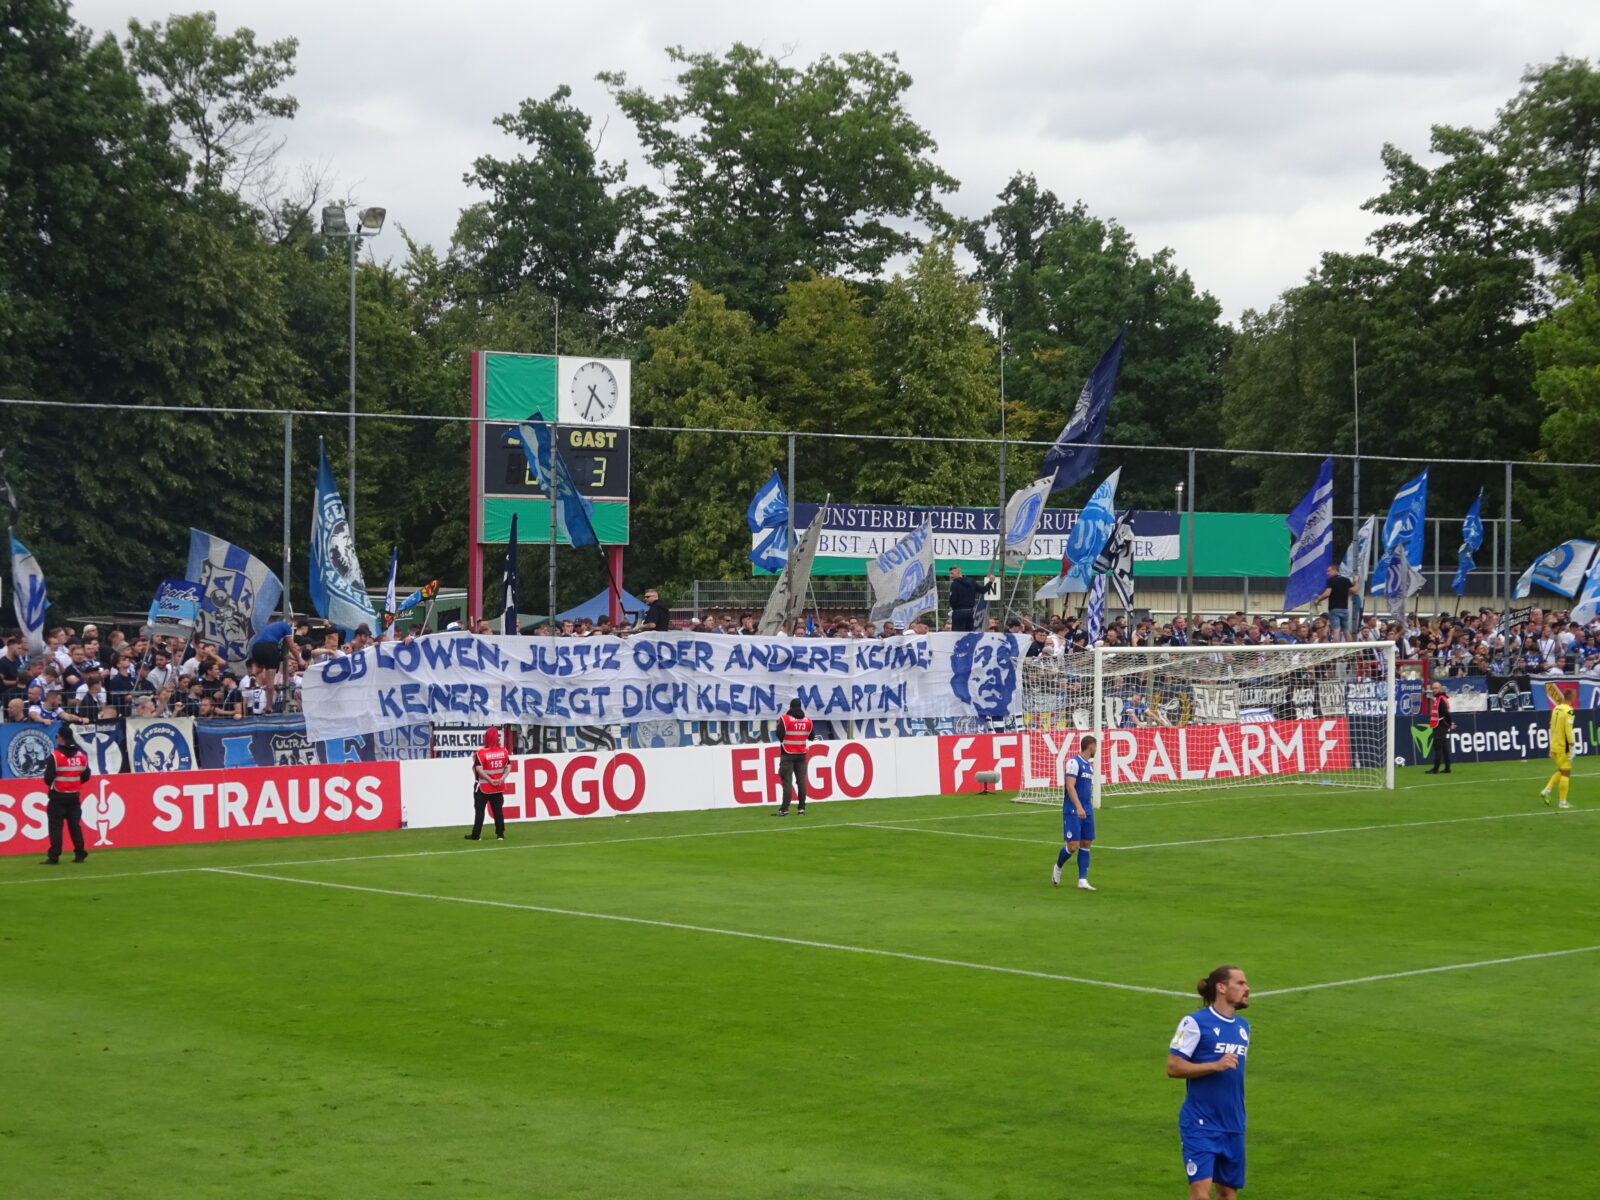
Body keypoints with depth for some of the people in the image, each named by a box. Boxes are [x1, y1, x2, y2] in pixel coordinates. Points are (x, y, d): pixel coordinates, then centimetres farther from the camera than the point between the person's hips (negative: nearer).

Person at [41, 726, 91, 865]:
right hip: (75, 796, 5)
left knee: (55, 826, -2)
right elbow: (86, 776, 9)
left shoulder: (55, 755, -14)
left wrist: (51, 785, 7)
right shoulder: (82, 756, 3)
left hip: (58, 796, -5)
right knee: (75, 825, 10)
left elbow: (48, 777, -14)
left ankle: (54, 856, -7)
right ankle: (80, 854, 9)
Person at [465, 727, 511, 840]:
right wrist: (502, 778, -5)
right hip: (499, 787, 4)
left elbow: (478, 769, -24)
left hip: (483, 787, -4)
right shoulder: (503, 751, -1)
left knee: (479, 810, 4)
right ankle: (500, 834, 10)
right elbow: (508, 766, 1)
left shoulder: (481, 753, -15)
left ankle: (476, 835, 6)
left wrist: (490, 780, -16)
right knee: (498, 810, 10)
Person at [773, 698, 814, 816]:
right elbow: (811, 737, 11)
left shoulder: (785, 719, -11)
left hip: (788, 754, -4)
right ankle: (802, 808, 6)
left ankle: (784, 809, -12)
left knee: (787, 781, -7)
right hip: (801, 755, 4)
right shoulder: (807, 720, 3)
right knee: (801, 781, 6)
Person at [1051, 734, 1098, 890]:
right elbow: (1070, 786, -20)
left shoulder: (1089, 765, 15)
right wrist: (1078, 807, -28)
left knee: (1086, 844, 3)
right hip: (1072, 811, -8)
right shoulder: (1074, 762, -12)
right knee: (1073, 845, -9)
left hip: (1086, 811, 8)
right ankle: (1058, 868, 19)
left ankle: (1083, 882, 3)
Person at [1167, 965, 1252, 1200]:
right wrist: (1215, 1066, -20)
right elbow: (1173, 1067, -13)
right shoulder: (1195, 1022, -9)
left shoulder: (1244, 1026, 12)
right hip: (1200, 1124, -7)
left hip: (1233, 1126, 7)